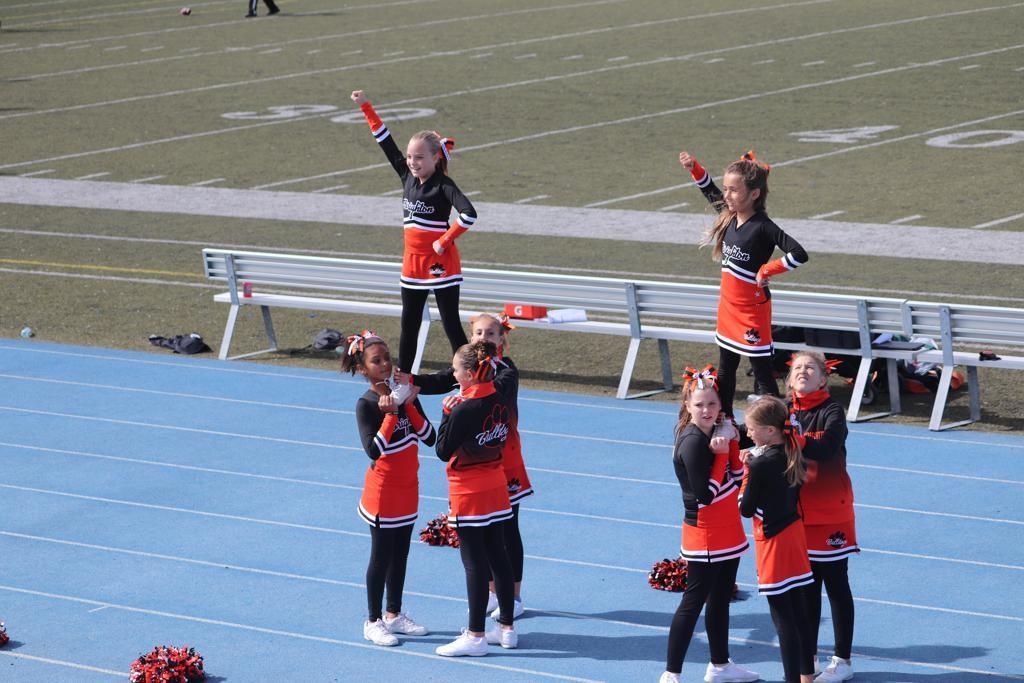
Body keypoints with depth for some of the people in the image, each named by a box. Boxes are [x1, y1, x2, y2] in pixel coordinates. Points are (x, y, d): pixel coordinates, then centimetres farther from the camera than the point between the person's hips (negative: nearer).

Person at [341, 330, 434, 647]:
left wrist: (410, 404, -14)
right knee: (381, 556, 1)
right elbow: (374, 450, -25)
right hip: (383, 490, -6)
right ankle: (373, 621, 13)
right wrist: (390, 414, -28)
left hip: (407, 489, 6)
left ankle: (394, 614, 28)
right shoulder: (365, 404, -15)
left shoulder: (402, 395, 2)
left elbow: (430, 438, -5)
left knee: (400, 553, 15)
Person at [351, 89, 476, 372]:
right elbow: (386, 142, 8)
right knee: (409, 324, 12)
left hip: (440, 263, -7)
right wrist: (366, 108, 7)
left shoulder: (443, 185, -14)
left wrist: (445, 241, -20)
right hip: (413, 262, 7)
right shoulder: (407, 177, 5)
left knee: (451, 324, -4)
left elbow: (468, 214, -28)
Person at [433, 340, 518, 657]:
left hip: (469, 494, -7)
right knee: (498, 556, 14)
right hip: (496, 489, 7)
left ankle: (475, 636, 5)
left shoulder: (463, 410, -22)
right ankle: (506, 628, 21)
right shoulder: (501, 399, -1)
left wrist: (447, 412, -8)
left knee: (474, 562, -1)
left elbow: (443, 450, -14)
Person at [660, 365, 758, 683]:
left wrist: (731, 442, -8)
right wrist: (721, 454, -23)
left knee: (721, 598, 20)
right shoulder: (692, 443, -22)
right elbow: (705, 494, -25)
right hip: (704, 535, -9)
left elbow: (736, 476, 5)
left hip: (727, 532, 9)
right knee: (693, 602, -6)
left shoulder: (714, 434, 4)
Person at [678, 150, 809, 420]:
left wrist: (767, 270, -23)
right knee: (725, 370, 19)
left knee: (762, 371, -3)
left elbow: (798, 254, -29)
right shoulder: (728, 216, 1)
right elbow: (711, 192, 21)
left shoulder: (763, 227, -22)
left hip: (752, 309, -8)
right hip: (728, 306, 8)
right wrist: (694, 168, 8)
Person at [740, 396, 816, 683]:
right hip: (794, 532, 8)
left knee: (783, 619, -1)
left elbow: (746, 509, -13)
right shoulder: (792, 452, 0)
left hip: (774, 541, -8)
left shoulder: (761, 464, -22)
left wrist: (747, 472, -3)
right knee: (799, 613, 17)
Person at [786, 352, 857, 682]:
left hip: (830, 513, -5)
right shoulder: (784, 410, 2)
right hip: (796, 512, 5)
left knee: (836, 586, 4)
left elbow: (827, 448, -30)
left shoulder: (832, 412, -14)